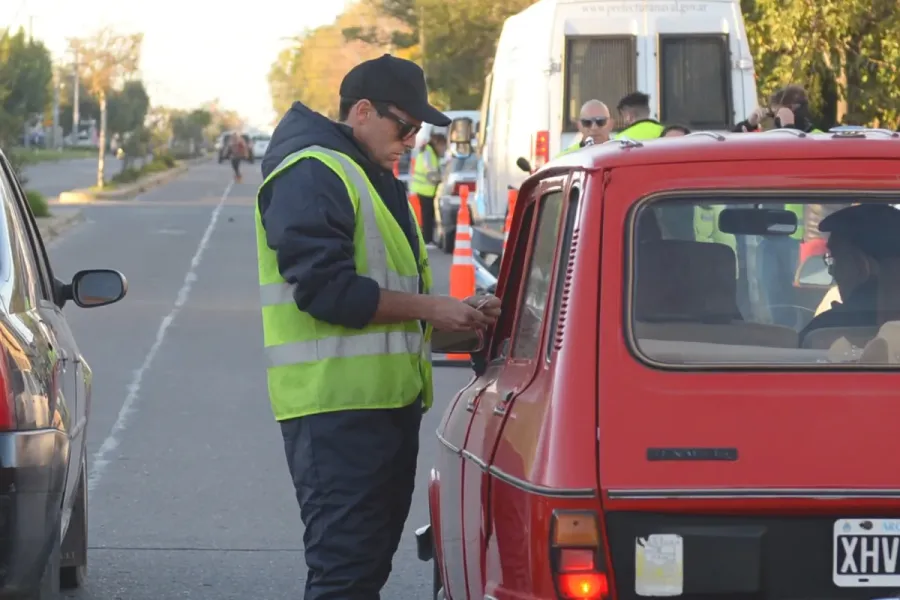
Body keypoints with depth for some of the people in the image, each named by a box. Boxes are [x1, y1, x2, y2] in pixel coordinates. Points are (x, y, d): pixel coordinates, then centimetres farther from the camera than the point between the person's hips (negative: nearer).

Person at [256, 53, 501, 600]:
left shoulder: (375, 179, 22)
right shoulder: (311, 175, -11)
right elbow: (326, 288, -21)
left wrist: (458, 314, 9)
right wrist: (429, 308, -16)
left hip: (387, 400, 10)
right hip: (337, 407, -10)